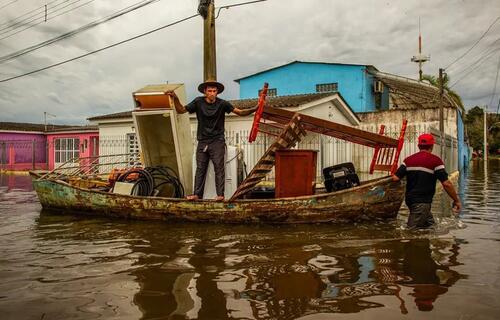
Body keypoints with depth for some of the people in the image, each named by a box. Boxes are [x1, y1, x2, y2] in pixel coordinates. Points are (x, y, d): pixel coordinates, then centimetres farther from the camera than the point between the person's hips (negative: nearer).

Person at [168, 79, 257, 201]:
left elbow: (240, 112, -8)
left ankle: (220, 194, -8)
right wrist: (175, 98, -15)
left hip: (217, 141, -2)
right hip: (202, 141, 2)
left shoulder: (222, 104, -5)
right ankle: (197, 194, 5)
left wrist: (254, 109, -23)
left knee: (219, 167, -7)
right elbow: (181, 110, 1)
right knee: (200, 168, 3)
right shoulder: (198, 102, -1)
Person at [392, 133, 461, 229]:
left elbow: (395, 178, -1)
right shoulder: (435, 160, -8)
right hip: (422, 202, -6)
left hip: (410, 199, 6)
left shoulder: (408, 160, 5)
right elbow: (446, 184, -11)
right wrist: (456, 200, -1)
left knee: (429, 223, 20)